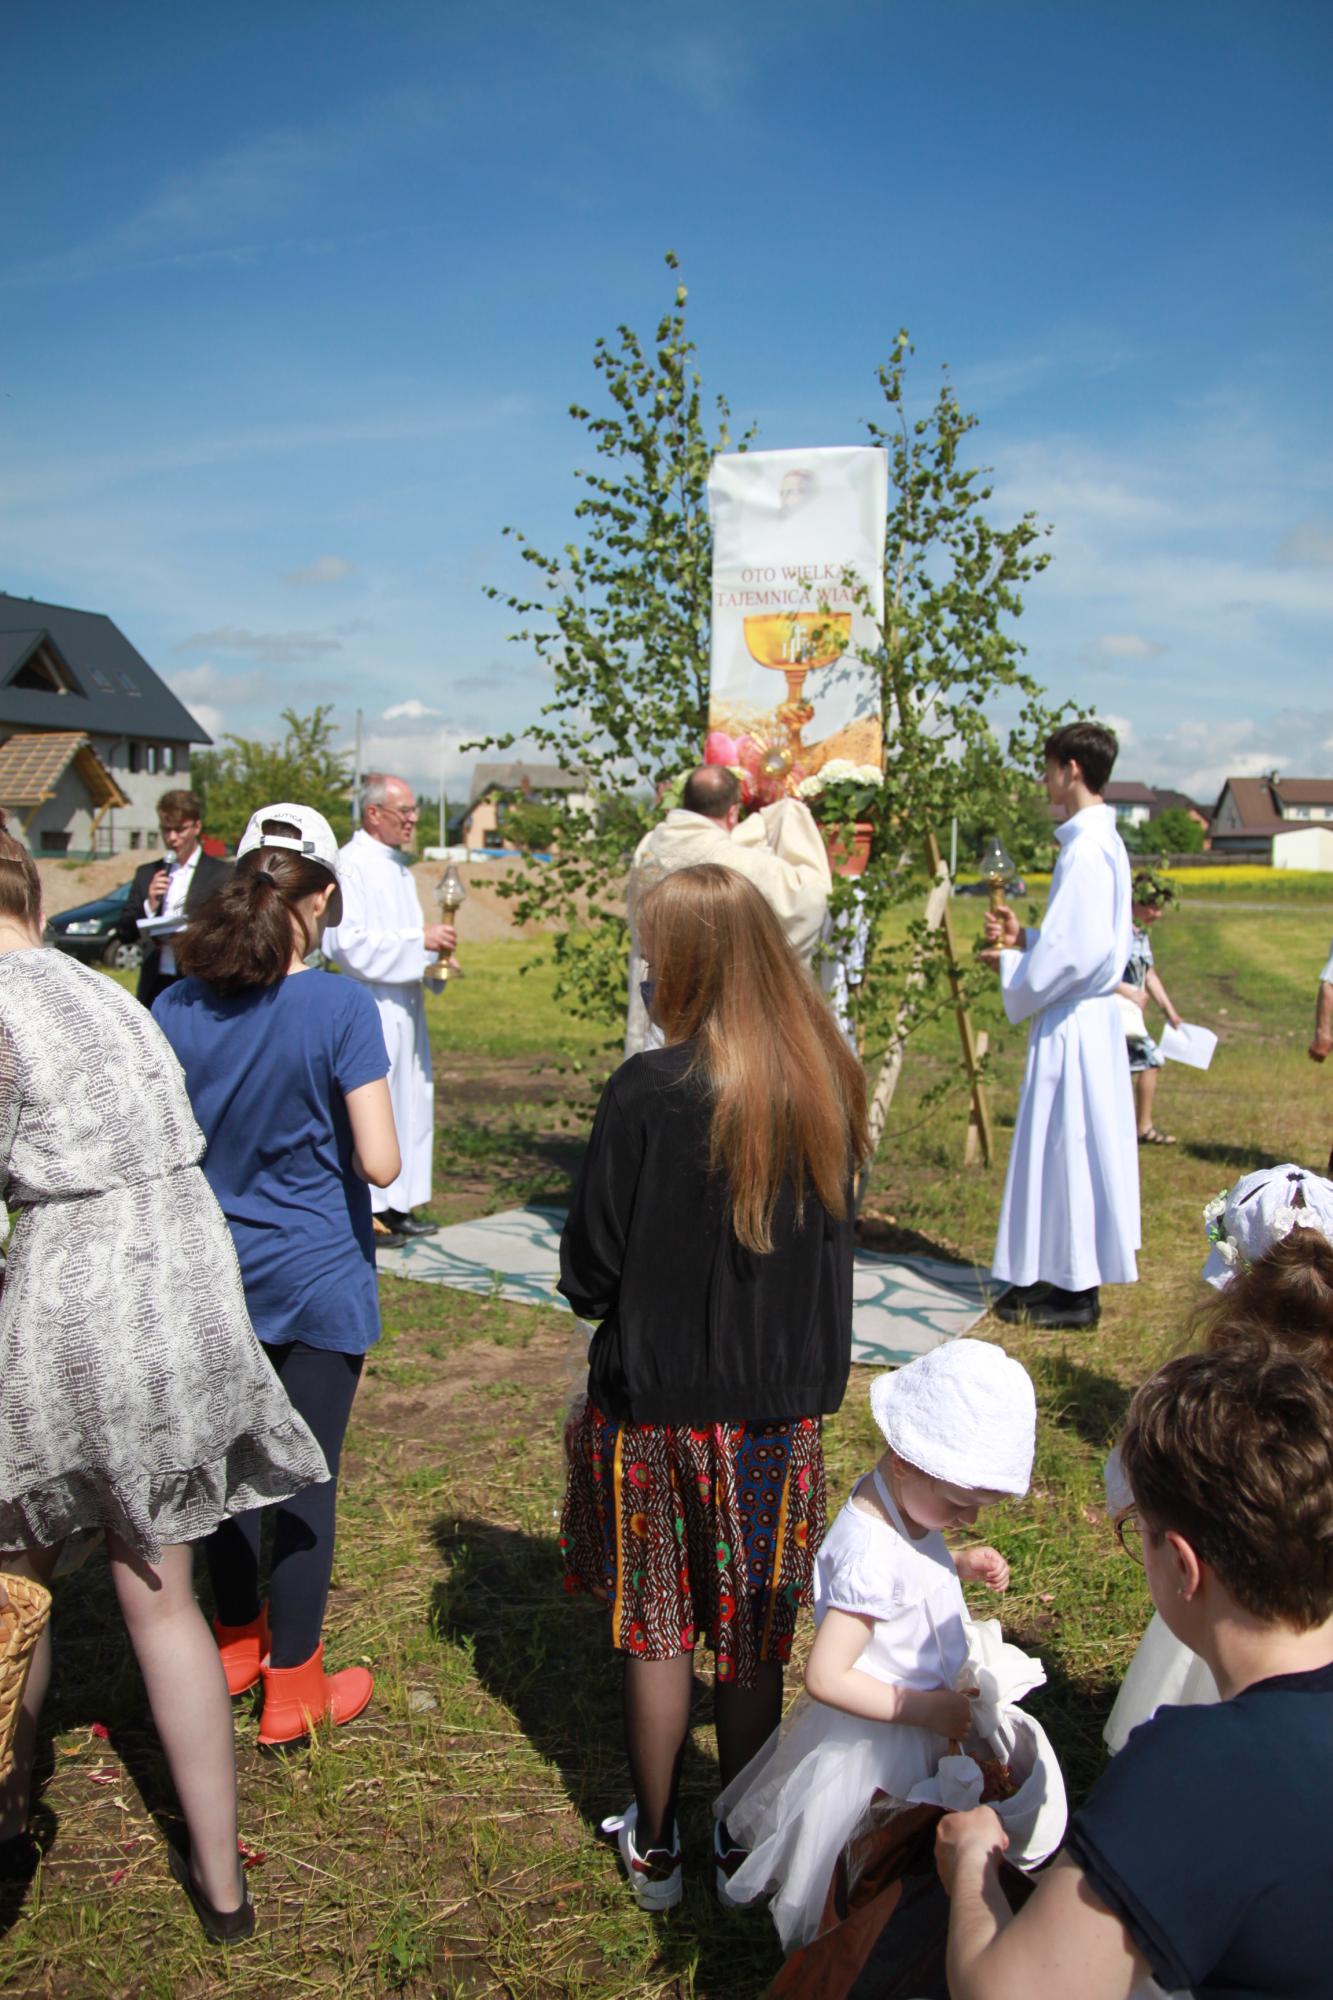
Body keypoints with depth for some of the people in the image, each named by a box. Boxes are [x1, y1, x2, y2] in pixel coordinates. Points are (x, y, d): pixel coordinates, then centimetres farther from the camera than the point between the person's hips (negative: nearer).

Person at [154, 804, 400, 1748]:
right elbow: (379, 1162, -21)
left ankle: (240, 1641, 40)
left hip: (215, 1272, 4)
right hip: (317, 1278, -4)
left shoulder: (176, 1009, -5)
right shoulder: (342, 1008, -17)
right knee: (307, 1478, 8)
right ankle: (294, 1687, 22)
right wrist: (324, 1137, 0)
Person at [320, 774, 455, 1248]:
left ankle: (396, 1207, 22)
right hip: (371, 1006, -10)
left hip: (404, 1002, 10)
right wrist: (420, 939, -20)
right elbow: (348, 941, -21)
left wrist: (434, 954, 7)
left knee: (411, 1102, 12)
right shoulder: (350, 865, -13)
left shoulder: (397, 865, 17)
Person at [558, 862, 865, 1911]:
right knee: (754, 1639, 18)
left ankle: (654, 1847, 32)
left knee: (657, 1630, 16)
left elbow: (589, 1271, -12)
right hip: (783, 1406, 4)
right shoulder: (828, 1084, -6)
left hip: (659, 1402, -3)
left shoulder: (648, 1091, -21)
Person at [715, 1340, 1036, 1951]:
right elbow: (826, 1678, -31)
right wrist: (925, 1709, -26)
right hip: (870, 1745, -9)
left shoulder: (897, 1499, -8)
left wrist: (961, 1564, -4)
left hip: (917, 1724, 9)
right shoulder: (871, 1556, -36)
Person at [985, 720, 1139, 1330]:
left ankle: (1077, 1292, 8)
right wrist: (1024, 938, 11)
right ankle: (1064, 1277, 26)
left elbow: (1078, 952, -23)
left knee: (1070, 1147, -2)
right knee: (1070, 1148, 15)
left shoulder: (1087, 849, -19)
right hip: (1087, 1017, 10)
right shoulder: (1101, 841, 12)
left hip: (1072, 1025, -10)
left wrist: (1012, 967, -9)